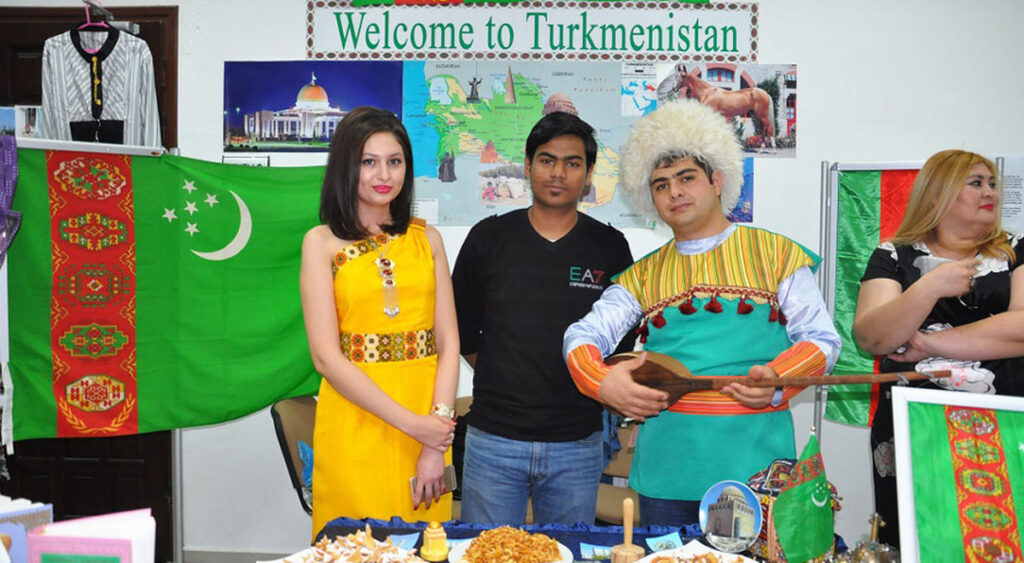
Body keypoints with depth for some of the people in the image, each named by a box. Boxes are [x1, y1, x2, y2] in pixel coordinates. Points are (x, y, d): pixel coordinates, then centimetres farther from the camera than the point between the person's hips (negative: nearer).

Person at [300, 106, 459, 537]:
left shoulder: (427, 239, 8)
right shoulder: (322, 243, 0)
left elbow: (448, 343, 2)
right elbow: (326, 357, -8)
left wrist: (436, 443, -9)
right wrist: (411, 423, -14)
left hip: (429, 428, 3)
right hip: (354, 421, -2)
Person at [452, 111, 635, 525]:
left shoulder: (610, 247, 2)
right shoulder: (489, 238, 1)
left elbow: (623, 339, 10)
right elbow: (461, 329, 9)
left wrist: (588, 386, 4)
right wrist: (502, 384, 7)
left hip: (577, 445, 0)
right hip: (494, 440, 0)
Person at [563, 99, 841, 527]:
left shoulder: (774, 253, 7)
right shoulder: (644, 274, 13)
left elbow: (821, 339, 5)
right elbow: (583, 334, 6)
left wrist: (779, 379, -14)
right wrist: (601, 381, -15)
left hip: (753, 458, -2)